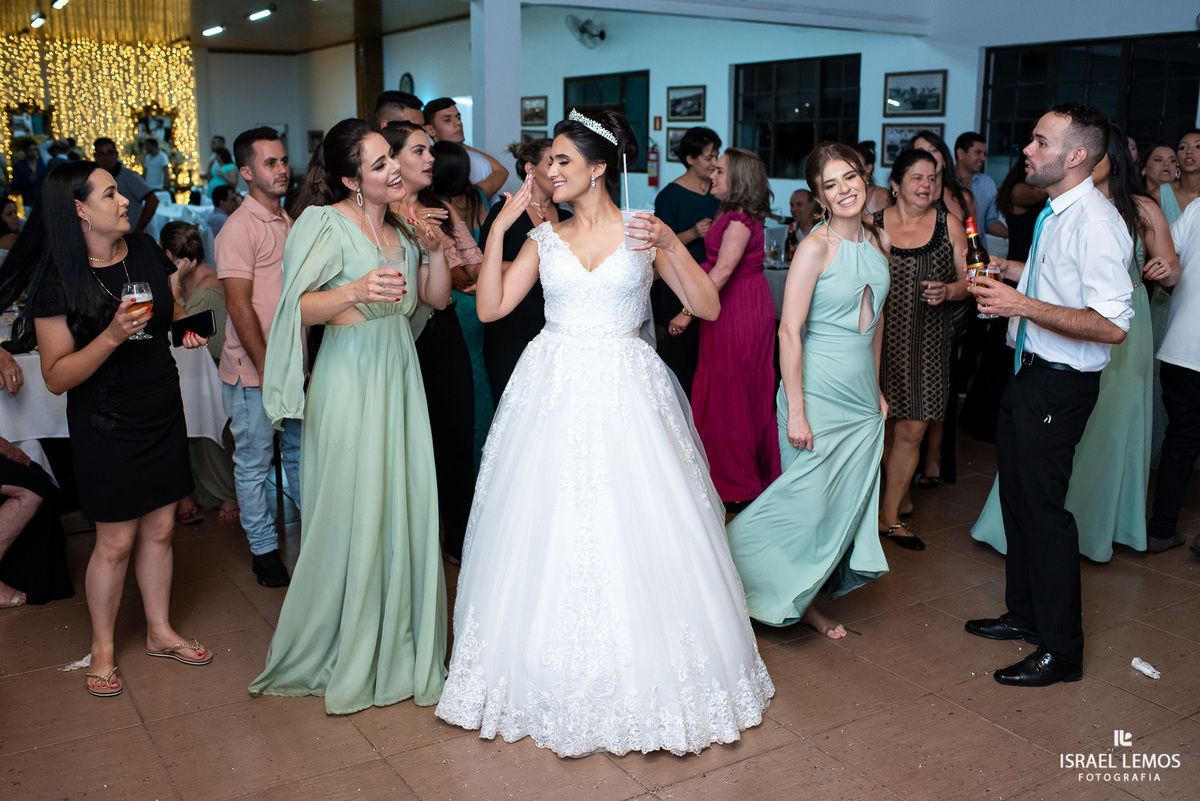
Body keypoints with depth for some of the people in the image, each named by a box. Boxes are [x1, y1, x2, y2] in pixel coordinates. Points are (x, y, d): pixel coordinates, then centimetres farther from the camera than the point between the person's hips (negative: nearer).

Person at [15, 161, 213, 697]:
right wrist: (112, 336, -30)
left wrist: (189, 326, -3)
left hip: (163, 412, 5)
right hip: (107, 425, -5)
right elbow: (57, 377, -17)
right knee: (116, 540, 3)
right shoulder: (58, 281, -15)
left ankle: (159, 631, 30)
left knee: (160, 527, 13)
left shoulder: (145, 251, 0)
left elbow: (173, 310, 19)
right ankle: (102, 648, 24)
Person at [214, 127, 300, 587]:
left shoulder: (289, 223, 12)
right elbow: (239, 304, -16)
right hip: (254, 371, -7)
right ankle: (263, 547, 18)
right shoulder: (239, 229, -12)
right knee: (254, 462, 6)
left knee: (300, 450, 18)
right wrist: (265, 367, -17)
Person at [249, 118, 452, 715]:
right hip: (349, 378, -6)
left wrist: (433, 250, -2)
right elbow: (297, 307, -15)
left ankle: (397, 640, 23)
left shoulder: (402, 226, 11)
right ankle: (340, 650, 17)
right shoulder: (326, 223, -9)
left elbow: (438, 299, 13)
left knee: (403, 506, 8)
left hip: (399, 375, 6)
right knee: (351, 512, -1)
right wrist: (355, 292, -30)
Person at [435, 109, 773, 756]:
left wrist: (672, 245, -16)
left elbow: (709, 306, -3)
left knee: (633, 530, 0)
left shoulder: (643, 230, 2)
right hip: (553, 390, 3)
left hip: (625, 393, -2)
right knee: (548, 530, 5)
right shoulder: (545, 239, 9)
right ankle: (556, 684, 23)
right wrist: (500, 226, -2)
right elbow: (490, 307, 0)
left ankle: (645, 678, 19)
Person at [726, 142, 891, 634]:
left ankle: (806, 602, 25)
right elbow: (789, 331, -16)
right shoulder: (815, 247, -14)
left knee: (847, 502, 11)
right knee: (809, 499, -3)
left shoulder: (879, 242, 7)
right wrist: (795, 411, -19)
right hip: (819, 393, -7)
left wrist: (876, 388, 16)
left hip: (862, 397, 7)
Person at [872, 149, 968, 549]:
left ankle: (889, 515, 12)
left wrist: (948, 291, -14)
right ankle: (902, 496, 31)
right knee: (883, 426, 5)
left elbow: (969, 281, 7)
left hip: (927, 341, 0)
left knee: (911, 431, -3)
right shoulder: (872, 225, 3)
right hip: (880, 339, 0)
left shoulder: (949, 225, 4)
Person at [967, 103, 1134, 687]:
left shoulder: (1095, 222, -22)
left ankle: (1061, 650, 14)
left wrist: (1025, 305, -32)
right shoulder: (1056, 213, 7)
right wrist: (1009, 270, 17)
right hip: (1029, 374, 10)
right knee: (1016, 495, 20)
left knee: (1044, 507, -1)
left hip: (1059, 383, -10)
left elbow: (1112, 325, -28)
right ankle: (1025, 613, 38)